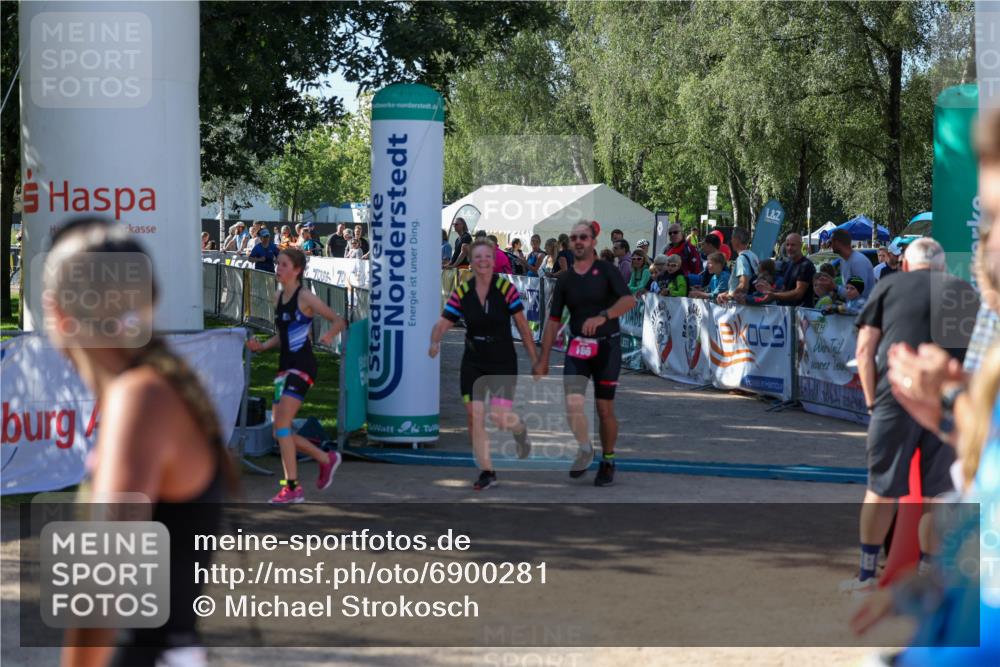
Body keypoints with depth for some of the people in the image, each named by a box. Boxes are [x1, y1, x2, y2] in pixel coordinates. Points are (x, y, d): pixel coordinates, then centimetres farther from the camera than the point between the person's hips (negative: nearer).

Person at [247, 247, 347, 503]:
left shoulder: (305, 297, -8)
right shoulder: (278, 296, 14)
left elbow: (339, 321, -3)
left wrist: (328, 336, -22)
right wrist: (262, 346, 6)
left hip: (302, 366, -8)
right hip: (285, 366, 8)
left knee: (281, 425, -17)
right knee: (280, 431, 7)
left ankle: (292, 487, -11)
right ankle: (327, 459, 27)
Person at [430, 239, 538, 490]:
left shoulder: (506, 288, -10)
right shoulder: (461, 292, -2)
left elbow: (522, 325, -4)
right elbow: (443, 323, -2)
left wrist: (535, 359, -2)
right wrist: (435, 341, -24)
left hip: (503, 363, -3)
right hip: (473, 363, 3)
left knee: (499, 417, -11)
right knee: (474, 416, -1)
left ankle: (520, 430, 28)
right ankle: (487, 471, 12)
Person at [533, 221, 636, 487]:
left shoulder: (606, 271, -3)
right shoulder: (564, 279, 7)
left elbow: (629, 300, -19)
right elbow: (554, 321, 8)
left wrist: (602, 316, -36)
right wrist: (543, 360, 4)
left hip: (607, 346, -2)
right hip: (577, 347, 2)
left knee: (605, 410, 1)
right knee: (573, 402, -16)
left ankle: (608, 461, 20)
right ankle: (583, 449, 10)